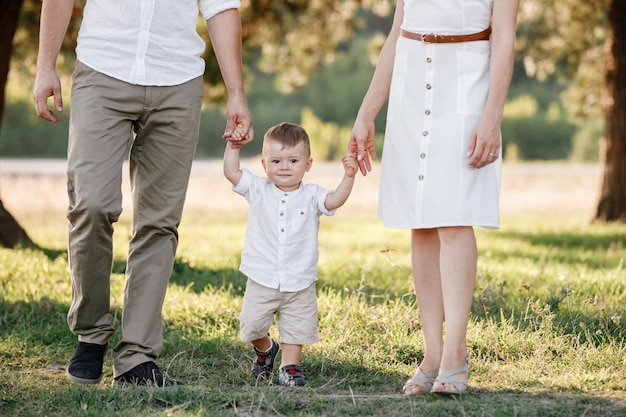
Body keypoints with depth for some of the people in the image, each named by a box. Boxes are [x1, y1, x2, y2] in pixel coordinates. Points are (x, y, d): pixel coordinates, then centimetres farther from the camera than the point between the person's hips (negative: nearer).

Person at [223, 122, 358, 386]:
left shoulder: (311, 196, -1)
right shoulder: (258, 191, 0)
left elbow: (334, 200, -18)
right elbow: (231, 173, -7)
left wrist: (348, 177, -29)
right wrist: (233, 145, -13)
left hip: (300, 283, 0)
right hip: (262, 279, 0)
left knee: (296, 328, 4)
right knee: (252, 325, 2)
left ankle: (289, 367, 19)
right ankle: (265, 349, 31)